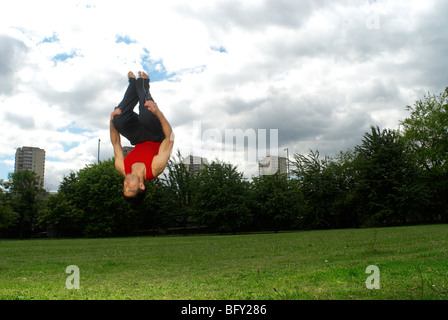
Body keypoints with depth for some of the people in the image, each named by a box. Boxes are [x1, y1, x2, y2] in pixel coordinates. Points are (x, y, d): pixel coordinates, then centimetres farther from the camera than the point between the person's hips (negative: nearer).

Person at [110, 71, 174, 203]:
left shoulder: (122, 168, -29)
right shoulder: (155, 168, -38)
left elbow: (116, 143, -15)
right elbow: (170, 137, -36)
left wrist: (112, 121, -30)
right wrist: (158, 113, -45)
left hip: (139, 141, 2)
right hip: (156, 138, -1)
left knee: (119, 119, -32)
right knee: (146, 116, -36)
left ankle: (134, 83, -1)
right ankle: (142, 84, 1)